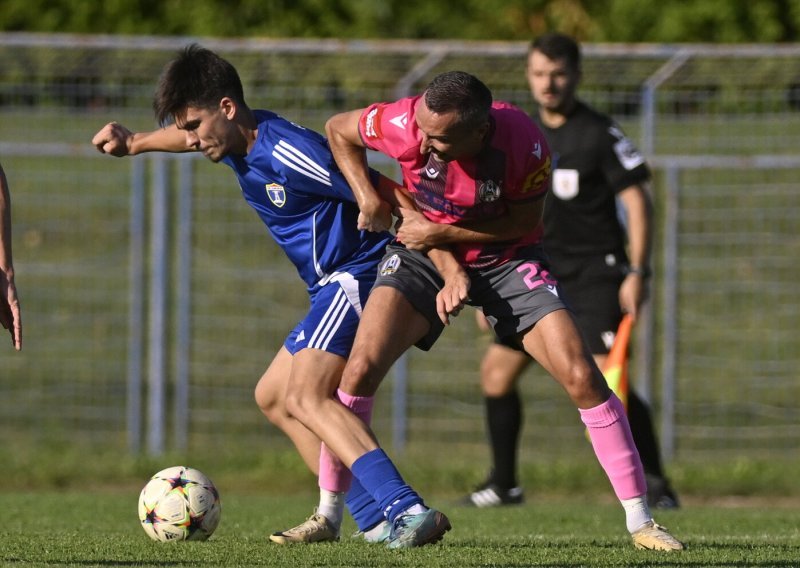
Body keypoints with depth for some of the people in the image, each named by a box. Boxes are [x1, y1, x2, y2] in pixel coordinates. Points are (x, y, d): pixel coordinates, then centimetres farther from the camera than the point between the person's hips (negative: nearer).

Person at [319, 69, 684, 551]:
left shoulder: (525, 144, -31)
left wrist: (444, 232, -21)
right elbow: (338, 129, -8)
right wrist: (367, 196, -18)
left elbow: (523, 222, -14)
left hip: (506, 257, -1)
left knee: (581, 376, -13)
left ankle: (640, 520, -2)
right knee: (361, 366, -18)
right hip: (423, 252, 1)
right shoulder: (406, 124, -29)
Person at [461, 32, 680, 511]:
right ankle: (504, 483, 16)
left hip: (596, 273, -7)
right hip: (543, 273, 7)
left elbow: (637, 201, -9)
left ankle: (655, 484, -10)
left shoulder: (600, 134, -8)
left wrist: (637, 272, -19)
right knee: (497, 369, 3)